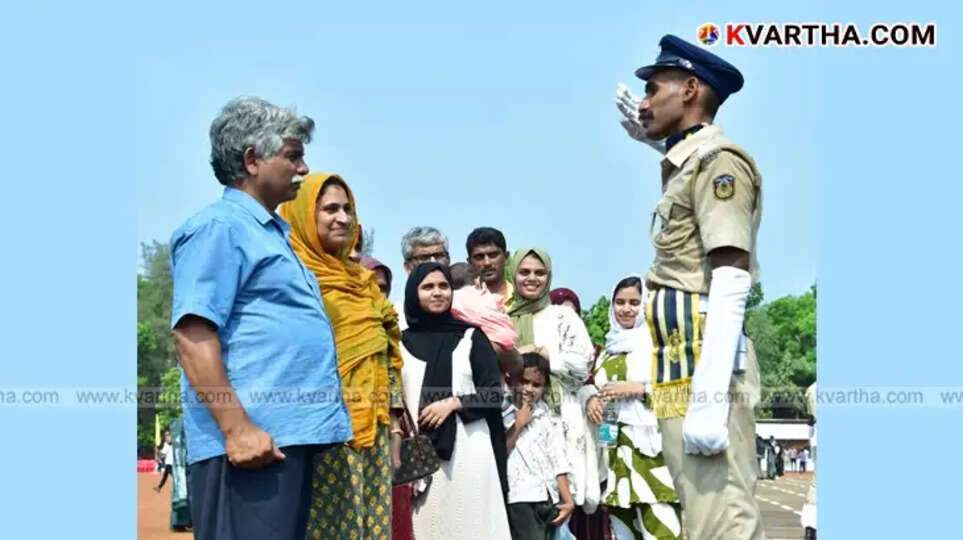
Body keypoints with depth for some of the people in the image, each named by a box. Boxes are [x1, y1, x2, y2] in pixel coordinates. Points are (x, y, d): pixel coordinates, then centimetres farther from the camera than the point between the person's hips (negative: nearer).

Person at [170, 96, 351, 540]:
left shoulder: (271, 233, 23)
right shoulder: (220, 227, -6)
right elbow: (193, 336, -17)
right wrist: (237, 428, -23)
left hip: (293, 435, 10)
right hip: (254, 439, -10)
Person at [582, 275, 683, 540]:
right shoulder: (609, 347, 22)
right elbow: (587, 384, 23)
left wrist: (638, 388, -15)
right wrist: (590, 398, 0)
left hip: (649, 441, -6)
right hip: (614, 446, 6)